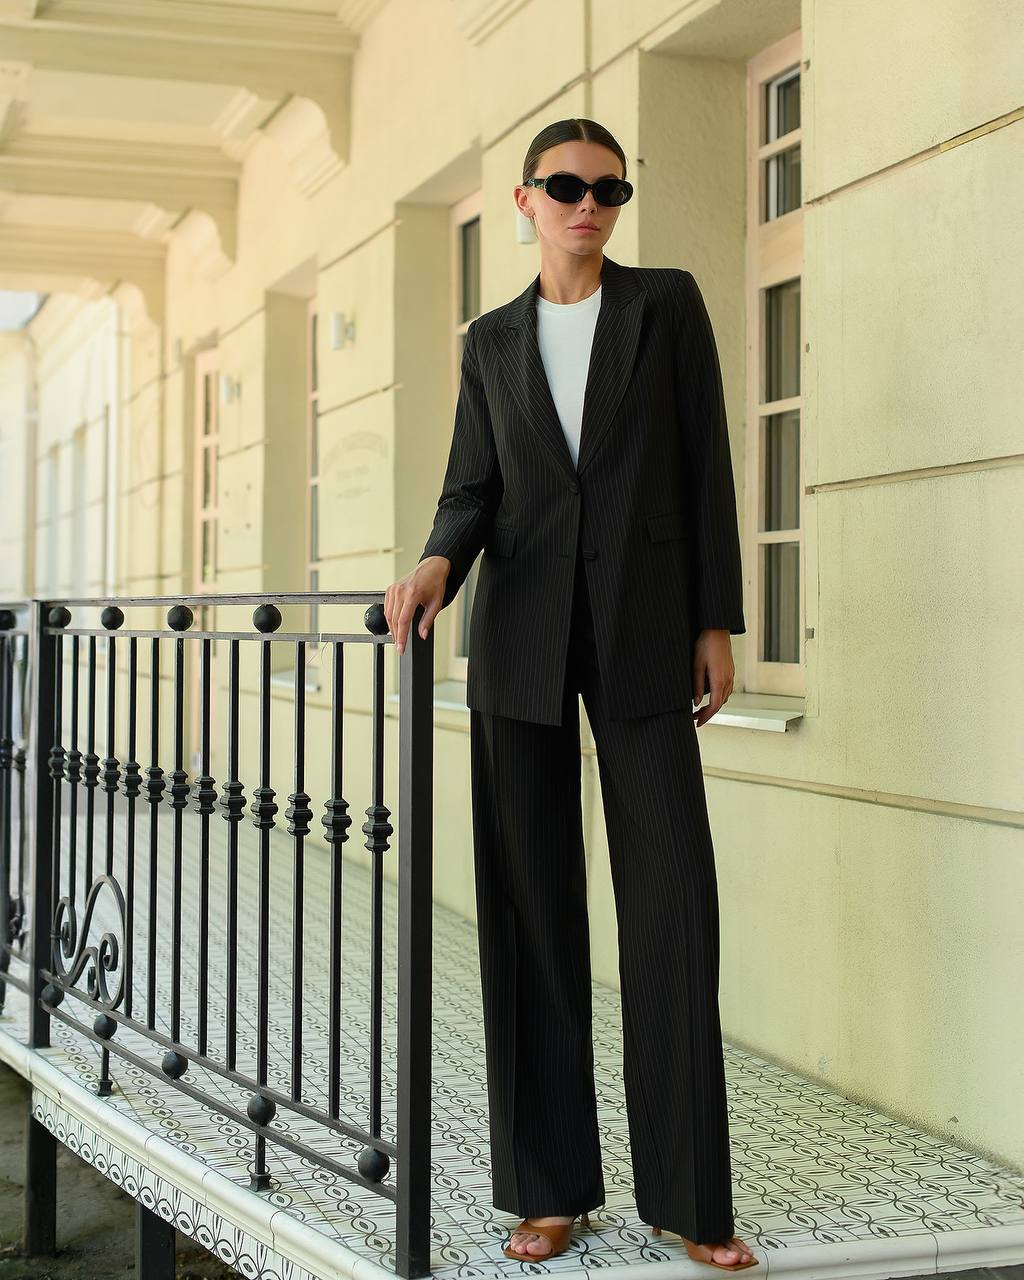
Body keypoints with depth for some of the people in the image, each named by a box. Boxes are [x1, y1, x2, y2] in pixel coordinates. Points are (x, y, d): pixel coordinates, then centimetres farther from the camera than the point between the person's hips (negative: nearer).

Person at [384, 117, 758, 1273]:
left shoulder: (667, 302, 6)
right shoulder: (492, 340, 13)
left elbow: (705, 467, 3)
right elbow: (470, 489, 8)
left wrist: (717, 621, -2)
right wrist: (436, 564, -14)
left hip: (644, 627, -2)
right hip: (522, 635, 2)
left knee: (673, 906, -6)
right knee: (531, 911, 2)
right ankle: (551, 1186, 11)